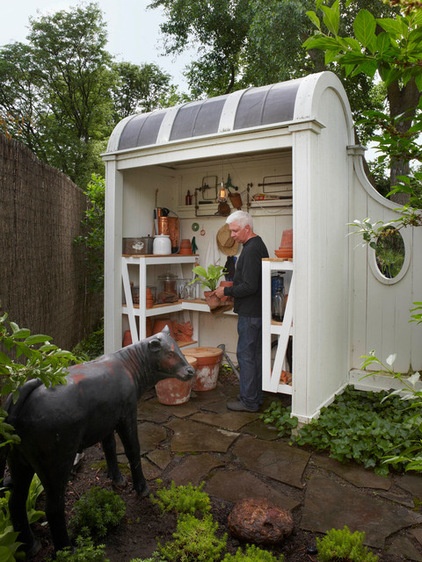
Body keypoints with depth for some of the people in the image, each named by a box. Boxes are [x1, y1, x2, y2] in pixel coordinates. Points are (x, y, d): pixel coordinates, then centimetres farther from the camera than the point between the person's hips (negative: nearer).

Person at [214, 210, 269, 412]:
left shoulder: (251, 250, -19)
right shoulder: (258, 245, 14)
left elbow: (249, 287, -24)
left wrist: (227, 291, -13)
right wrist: (232, 286, 14)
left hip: (250, 312, -10)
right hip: (256, 310, 10)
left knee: (246, 354, -2)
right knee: (256, 353, 15)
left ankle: (249, 401, 7)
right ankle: (255, 397, 25)